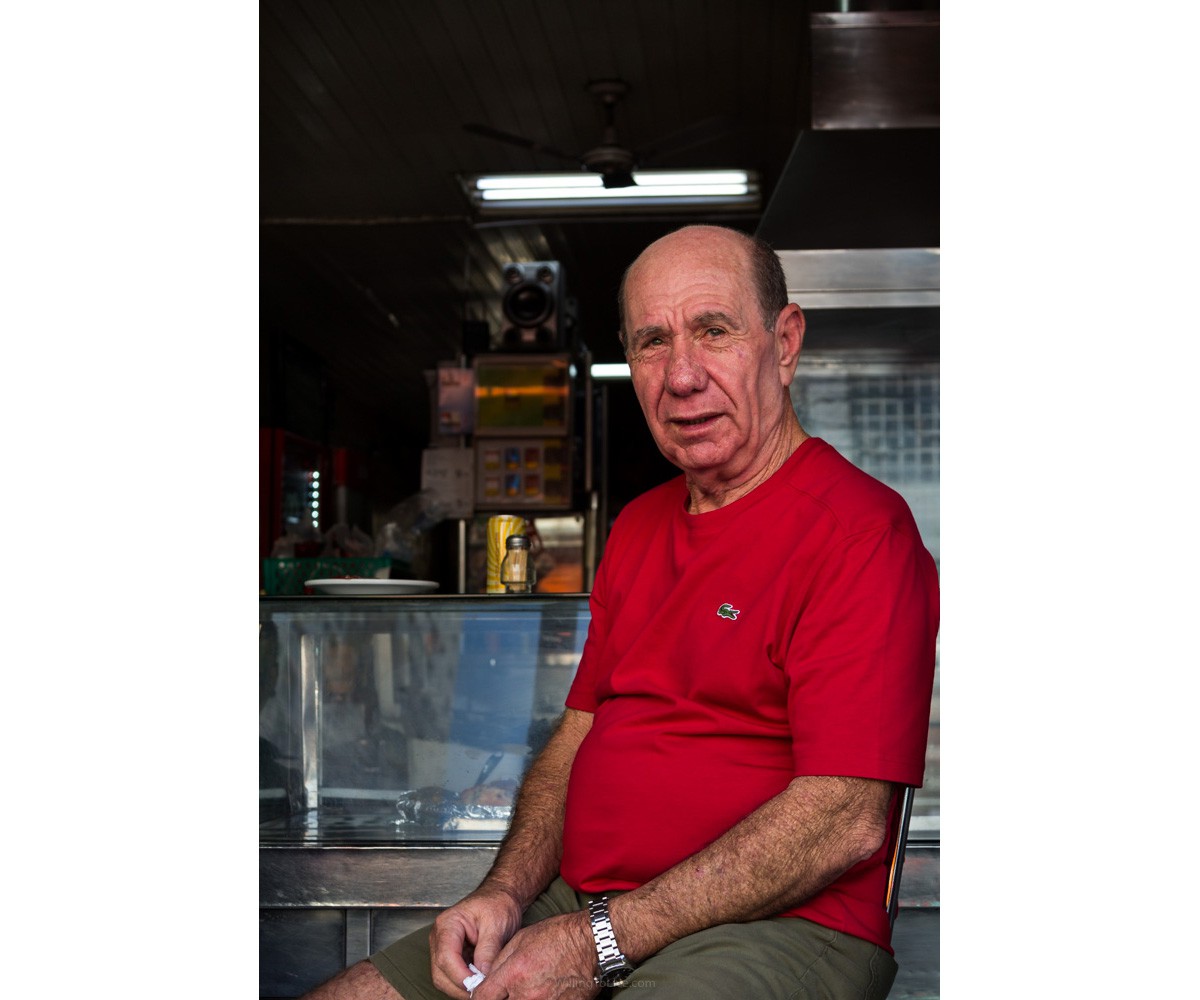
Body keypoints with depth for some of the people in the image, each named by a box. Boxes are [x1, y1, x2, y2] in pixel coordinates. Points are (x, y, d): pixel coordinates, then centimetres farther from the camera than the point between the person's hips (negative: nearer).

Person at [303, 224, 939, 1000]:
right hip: (580, 906, 7)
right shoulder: (639, 527, 17)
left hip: (777, 929, -7)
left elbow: (844, 822, -18)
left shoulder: (860, 528, -11)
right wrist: (506, 892, 1)